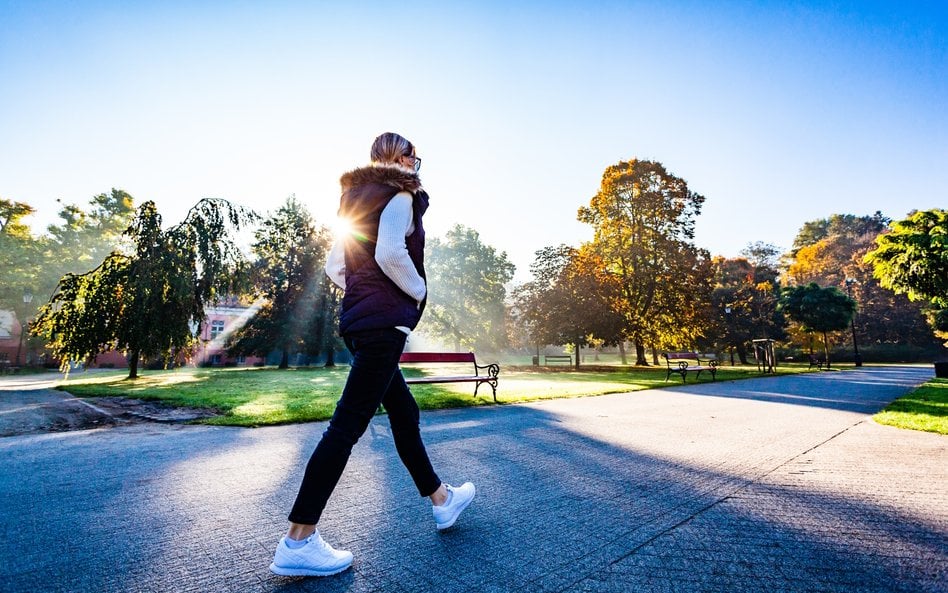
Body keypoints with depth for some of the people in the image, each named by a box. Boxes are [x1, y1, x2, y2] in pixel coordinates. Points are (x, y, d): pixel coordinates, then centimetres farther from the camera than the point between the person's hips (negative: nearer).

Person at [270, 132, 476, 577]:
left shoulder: (356, 199, 21)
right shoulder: (400, 195, -3)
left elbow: (333, 266, 19)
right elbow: (390, 254, -20)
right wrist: (419, 292, -5)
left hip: (358, 317, 10)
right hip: (385, 319, -10)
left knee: (404, 411, 14)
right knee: (348, 423, -7)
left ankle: (441, 500, 29)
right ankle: (297, 542, 1)